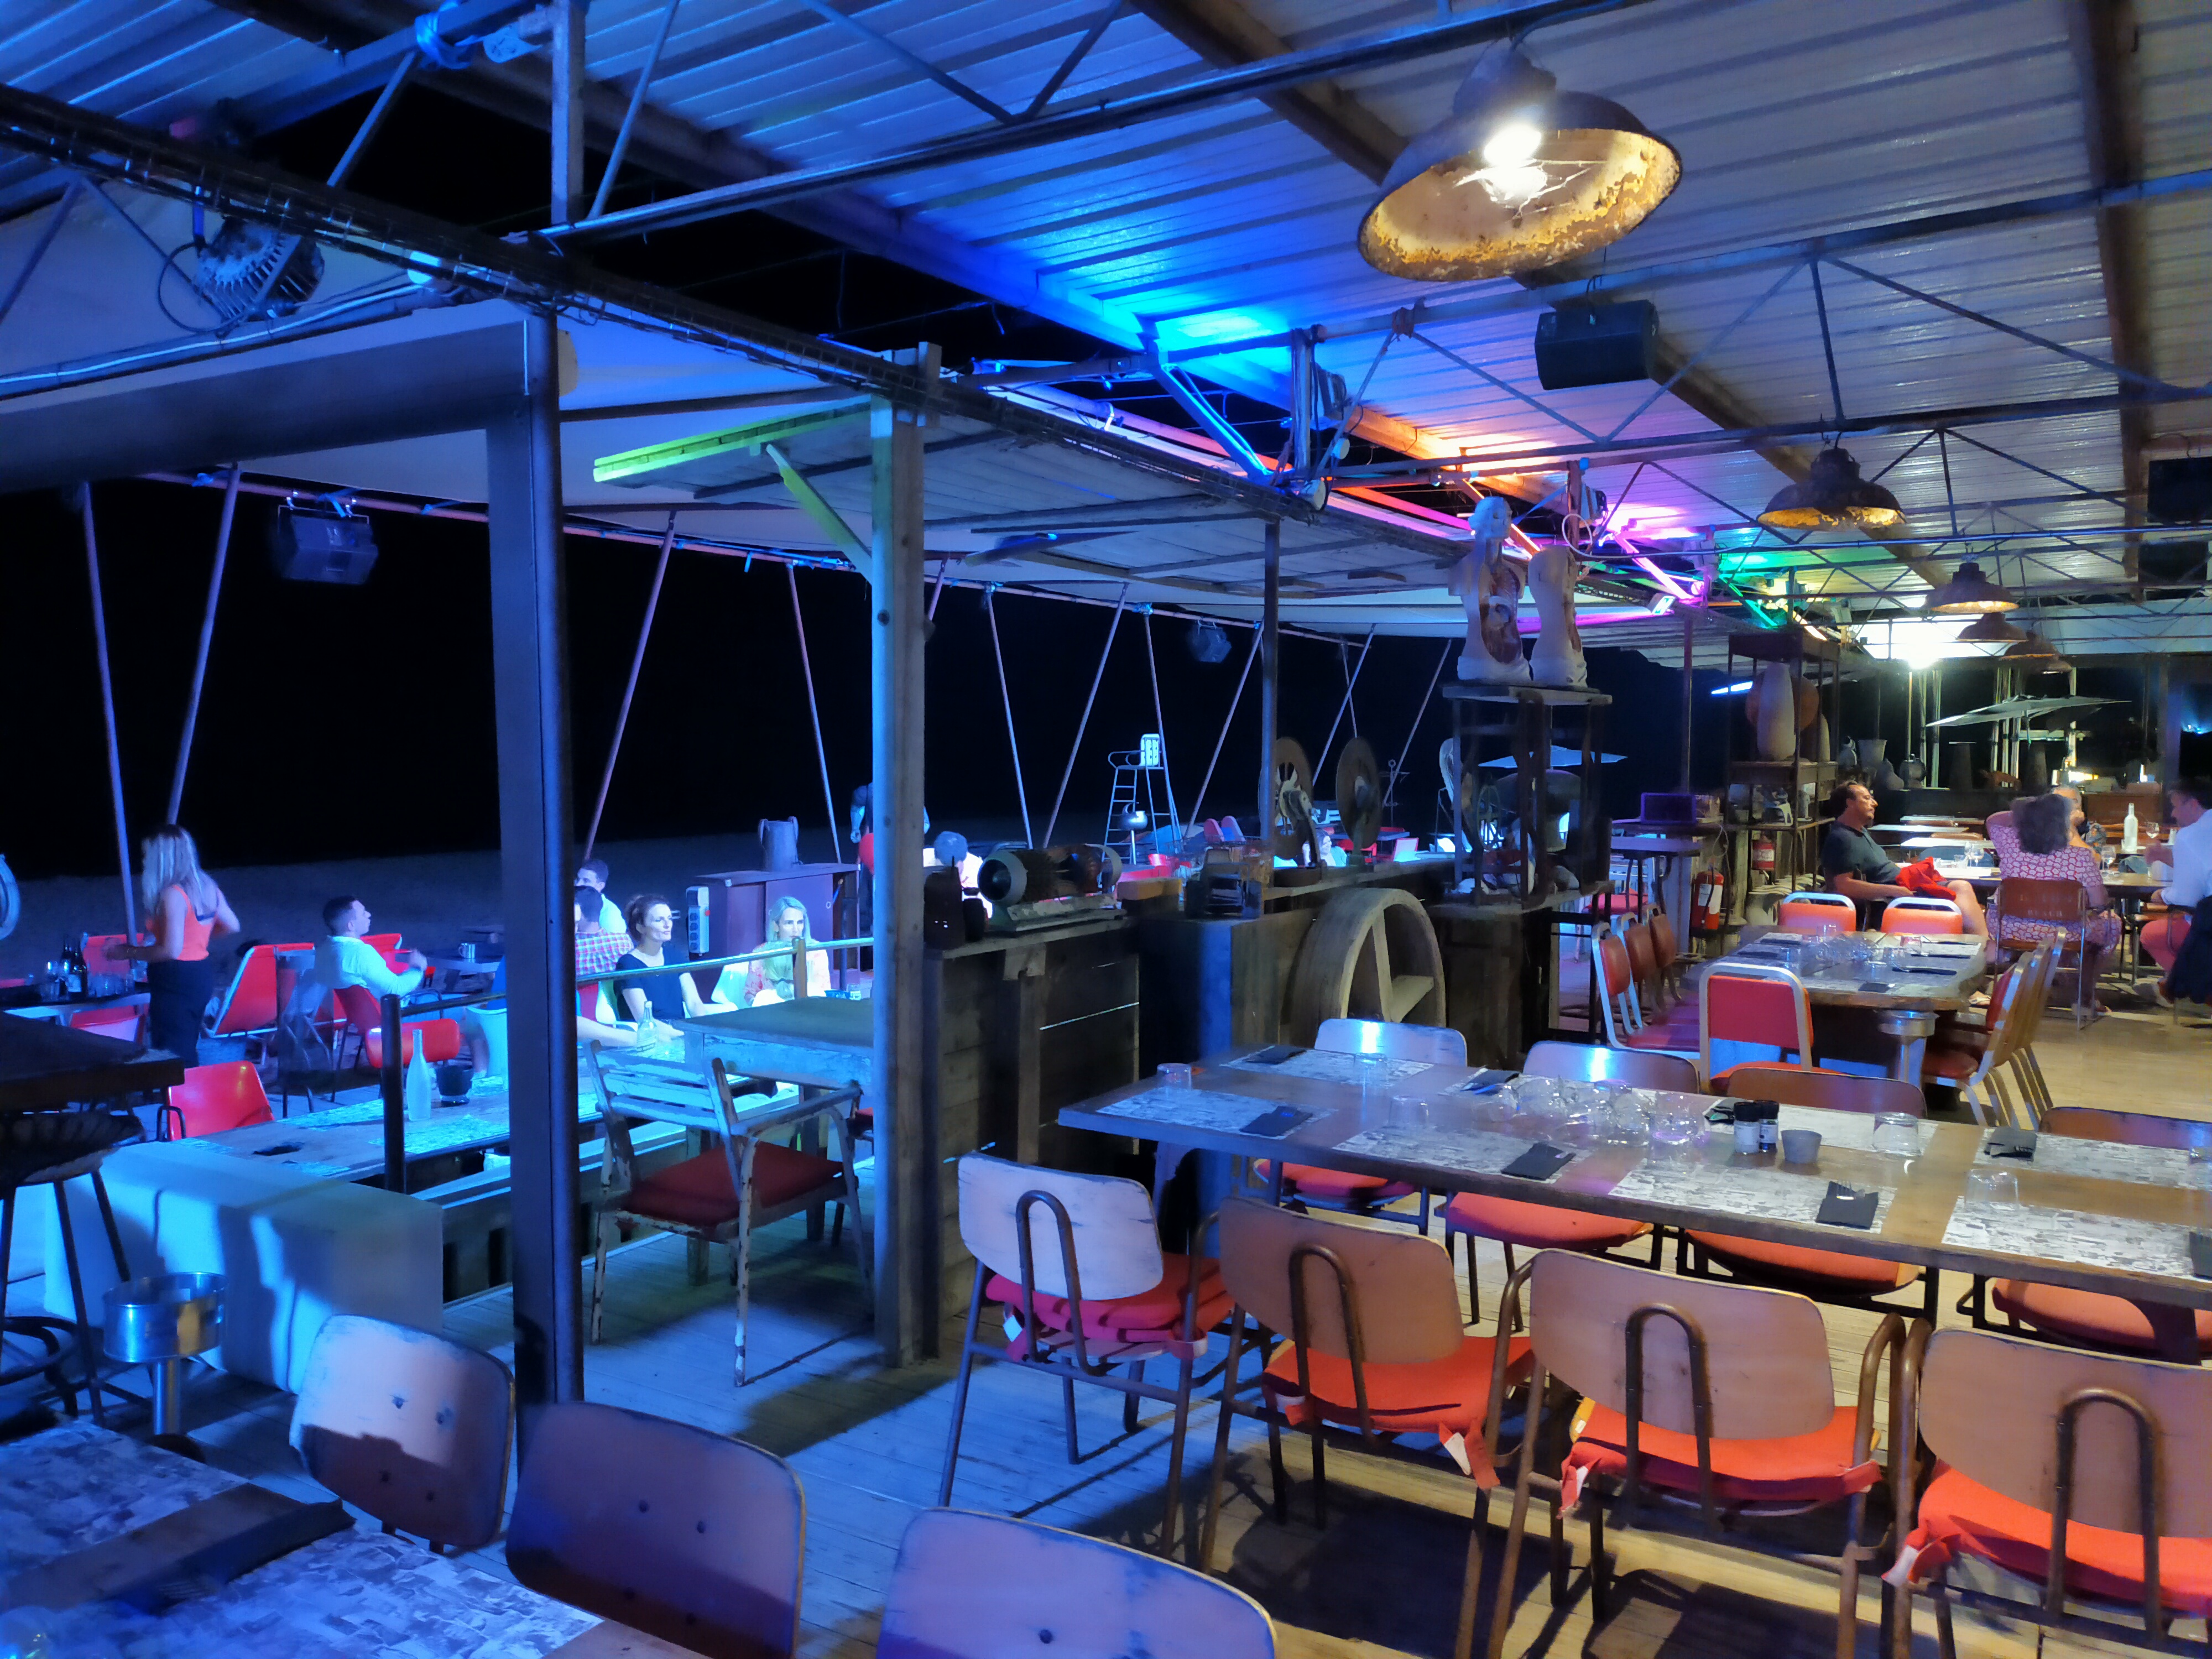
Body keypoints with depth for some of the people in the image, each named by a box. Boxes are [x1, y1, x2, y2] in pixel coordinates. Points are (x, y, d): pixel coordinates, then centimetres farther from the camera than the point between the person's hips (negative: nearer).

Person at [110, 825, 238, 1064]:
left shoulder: (173, 895, -19)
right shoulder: (207, 886, 6)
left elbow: (172, 951, -22)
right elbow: (232, 925, 16)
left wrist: (129, 952, -10)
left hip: (176, 983, -9)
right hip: (202, 976, 9)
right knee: (187, 1055, 18)